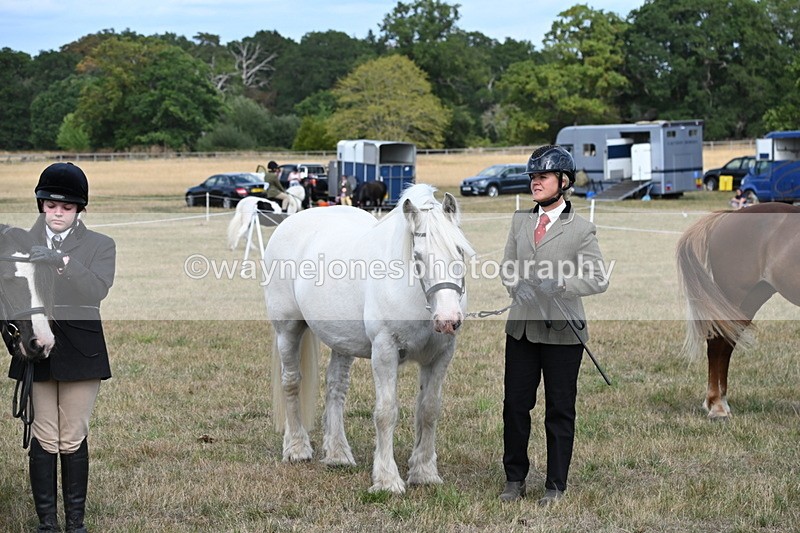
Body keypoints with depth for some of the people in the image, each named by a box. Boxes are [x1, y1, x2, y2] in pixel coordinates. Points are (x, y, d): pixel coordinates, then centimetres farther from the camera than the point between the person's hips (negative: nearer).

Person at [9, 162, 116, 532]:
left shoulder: (99, 246, 5)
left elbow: (98, 289, -14)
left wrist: (62, 261, -26)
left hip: (79, 347, -1)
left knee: (74, 439, 2)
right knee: (43, 439, 1)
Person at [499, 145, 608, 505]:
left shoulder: (581, 229, -4)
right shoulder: (520, 220, 11)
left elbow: (599, 280, -8)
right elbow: (508, 268, 12)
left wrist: (560, 284, -23)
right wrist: (520, 289, -10)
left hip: (561, 331, -4)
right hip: (521, 327, 4)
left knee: (559, 411, 5)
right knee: (515, 405, 6)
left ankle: (556, 486, 15)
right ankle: (515, 479, 20)